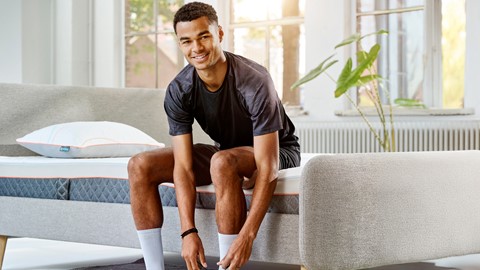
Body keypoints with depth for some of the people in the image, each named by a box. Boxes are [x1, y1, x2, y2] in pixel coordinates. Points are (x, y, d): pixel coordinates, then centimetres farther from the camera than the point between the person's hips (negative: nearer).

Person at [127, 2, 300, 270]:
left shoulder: (254, 82, -30)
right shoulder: (178, 92, -15)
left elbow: (267, 166, -34)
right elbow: (183, 167, -18)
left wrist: (248, 235, -40)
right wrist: (189, 232, -29)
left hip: (277, 153, -5)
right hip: (226, 151, 6)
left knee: (222, 162, -39)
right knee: (140, 166, -11)